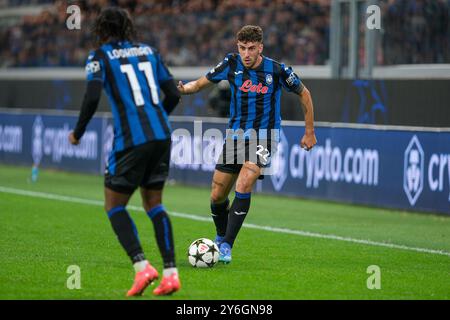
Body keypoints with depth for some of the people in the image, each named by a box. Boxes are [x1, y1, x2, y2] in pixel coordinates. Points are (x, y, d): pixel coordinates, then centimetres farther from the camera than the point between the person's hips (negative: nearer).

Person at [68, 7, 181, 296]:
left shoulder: (100, 56, 1)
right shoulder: (148, 51, 16)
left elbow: (92, 97, -12)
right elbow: (173, 94, 15)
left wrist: (78, 133, 1)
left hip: (131, 140, -5)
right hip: (161, 135, 5)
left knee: (114, 206, 7)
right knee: (154, 204, 16)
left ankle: (142, 266, -11)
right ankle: (170, 273, 5)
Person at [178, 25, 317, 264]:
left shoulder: (278, 71, -10)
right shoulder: (231, 64, -5)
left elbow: (303, 93, 5)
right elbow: (201, 83, 3)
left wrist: (309, 132, 8)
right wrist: (183, 89, -20)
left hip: (263, 138, -3)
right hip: (235, 136, 4)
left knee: (243, 186, -25)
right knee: (217, 197, 4)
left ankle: (227, 246, -18)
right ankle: (221, 237, 33)